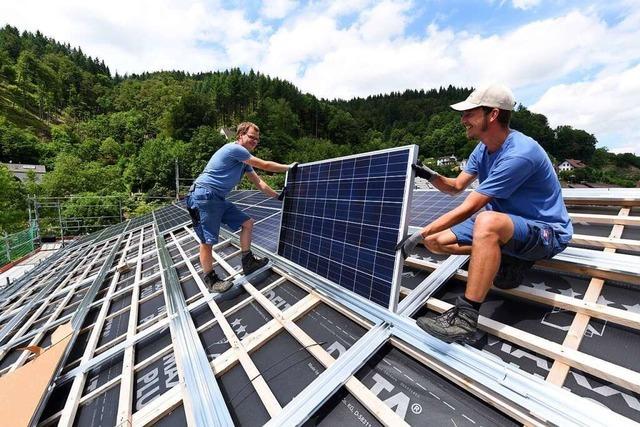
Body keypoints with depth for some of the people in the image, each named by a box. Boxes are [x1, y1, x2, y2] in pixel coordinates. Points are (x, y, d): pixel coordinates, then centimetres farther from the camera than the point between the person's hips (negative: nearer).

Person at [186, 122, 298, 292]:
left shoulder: (245, 161, 17)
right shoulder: (234, 148, -13)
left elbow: (259, 183, 21)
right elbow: (265, 166, -11)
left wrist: (278, 196, 21)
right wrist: (289, 167, 0)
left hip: (219, 199, 10)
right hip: (203, 196, -10)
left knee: (247, 222, 10)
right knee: (207, 241, -5)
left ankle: (248, 262, 18)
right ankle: (210, 280, 12)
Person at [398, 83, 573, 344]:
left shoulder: (518, 154, -27)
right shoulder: (483, 149, 1)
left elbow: (467, 210, -29)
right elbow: (456, 187, 9)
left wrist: (417, 236, -27)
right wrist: (430, 176, -12)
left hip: (547, 232, -8)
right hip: (505, 225, 8)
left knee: (487, 221, -43)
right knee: (434, 241, -3)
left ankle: (465, 319, -35)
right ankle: (505, 257, 3)